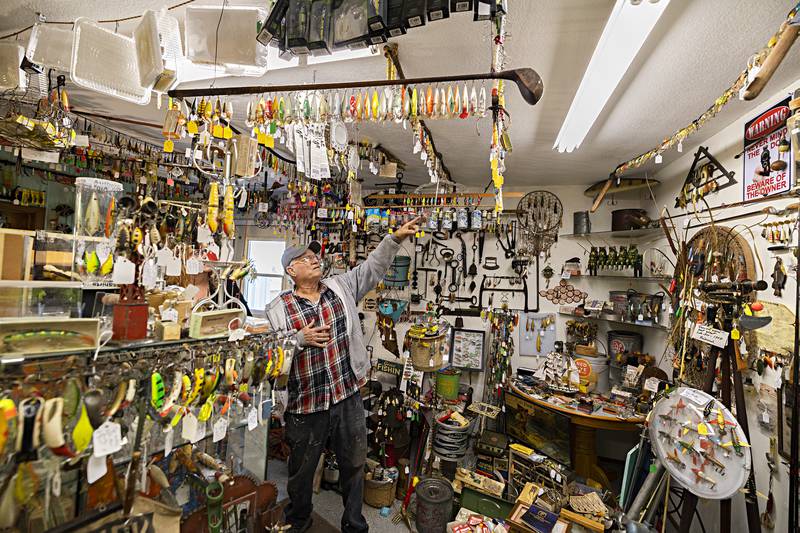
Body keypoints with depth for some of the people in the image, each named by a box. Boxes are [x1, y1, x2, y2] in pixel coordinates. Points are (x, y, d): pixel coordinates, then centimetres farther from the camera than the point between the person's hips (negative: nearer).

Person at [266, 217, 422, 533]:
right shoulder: (278, 309, -6)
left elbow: (373, 266, -4)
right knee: (301, 470, 21)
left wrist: (396, 238, -14)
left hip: (348, 397, 2)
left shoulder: (341, 287, 1)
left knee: (354, 464, 19)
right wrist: (300, 339, -22)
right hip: (304, 405, -2)